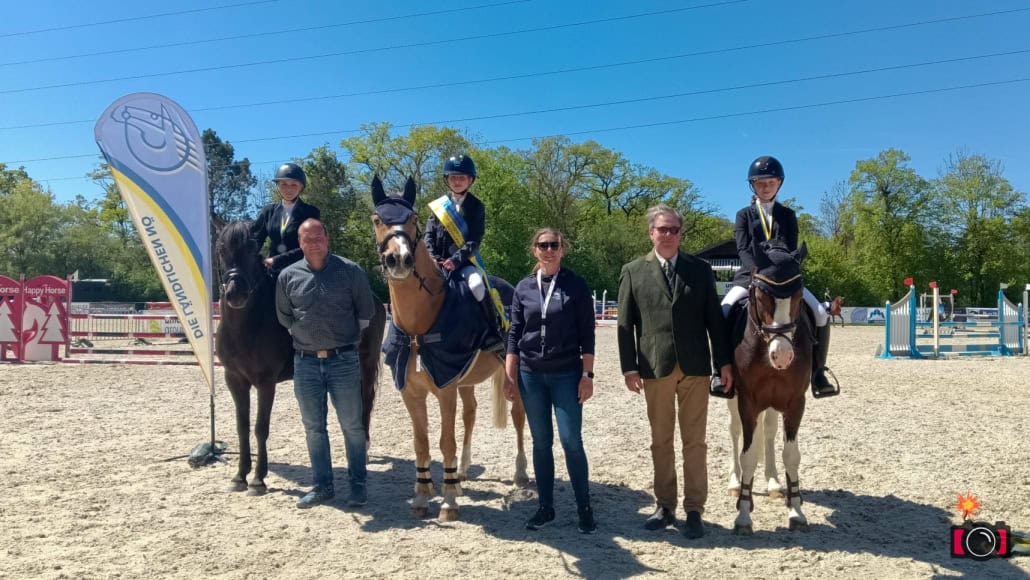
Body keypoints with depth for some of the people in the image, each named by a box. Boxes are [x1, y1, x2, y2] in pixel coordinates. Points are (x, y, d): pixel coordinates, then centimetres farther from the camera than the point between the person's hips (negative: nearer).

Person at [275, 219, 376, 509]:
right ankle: (322, 486, 23)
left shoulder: (350, 271, -3)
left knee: (352, 426, 5)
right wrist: (302, 333, 10)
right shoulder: (288, 276, 3)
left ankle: (358, 484, 18)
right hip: (305, 363, 3)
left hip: (343, 360, -3)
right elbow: (283, 316, 15)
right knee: (313, 428, 11)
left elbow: (365, 311, 5)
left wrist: (349, 334, 5)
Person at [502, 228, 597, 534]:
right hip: (531, 375, 3)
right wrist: (509, 376, 1)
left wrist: (587, 375, -8)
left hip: (566, 374, -2)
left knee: (571, 440, -2)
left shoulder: (576, 286, -2)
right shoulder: (524, 288, 4)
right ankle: (545, 507, 21)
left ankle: (584, 508, 12)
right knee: (541, 442, 10)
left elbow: (586, 334, -3)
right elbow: (514, 334, 5)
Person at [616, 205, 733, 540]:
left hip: (694, 367, 0)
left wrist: (724, 361, 1)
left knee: (694, 441, 5)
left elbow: (714, 318, 6)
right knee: (661, 441, 10)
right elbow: (625, 324, 1)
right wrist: (629, 367, -6)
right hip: (655, 368, 0)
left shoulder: (701, 270, 7)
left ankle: (694, 511, 14)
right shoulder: (633, 272, 4)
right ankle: (665, 507, 22)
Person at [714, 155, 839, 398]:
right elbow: (743, 250, -5)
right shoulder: (744, 215, 8)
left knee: (821, 314, -17)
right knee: (723, 313, -27)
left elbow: (791, 250, 0)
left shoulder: (788, 215, 12)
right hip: (750, 276, -2)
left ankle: (817, 372, -3)